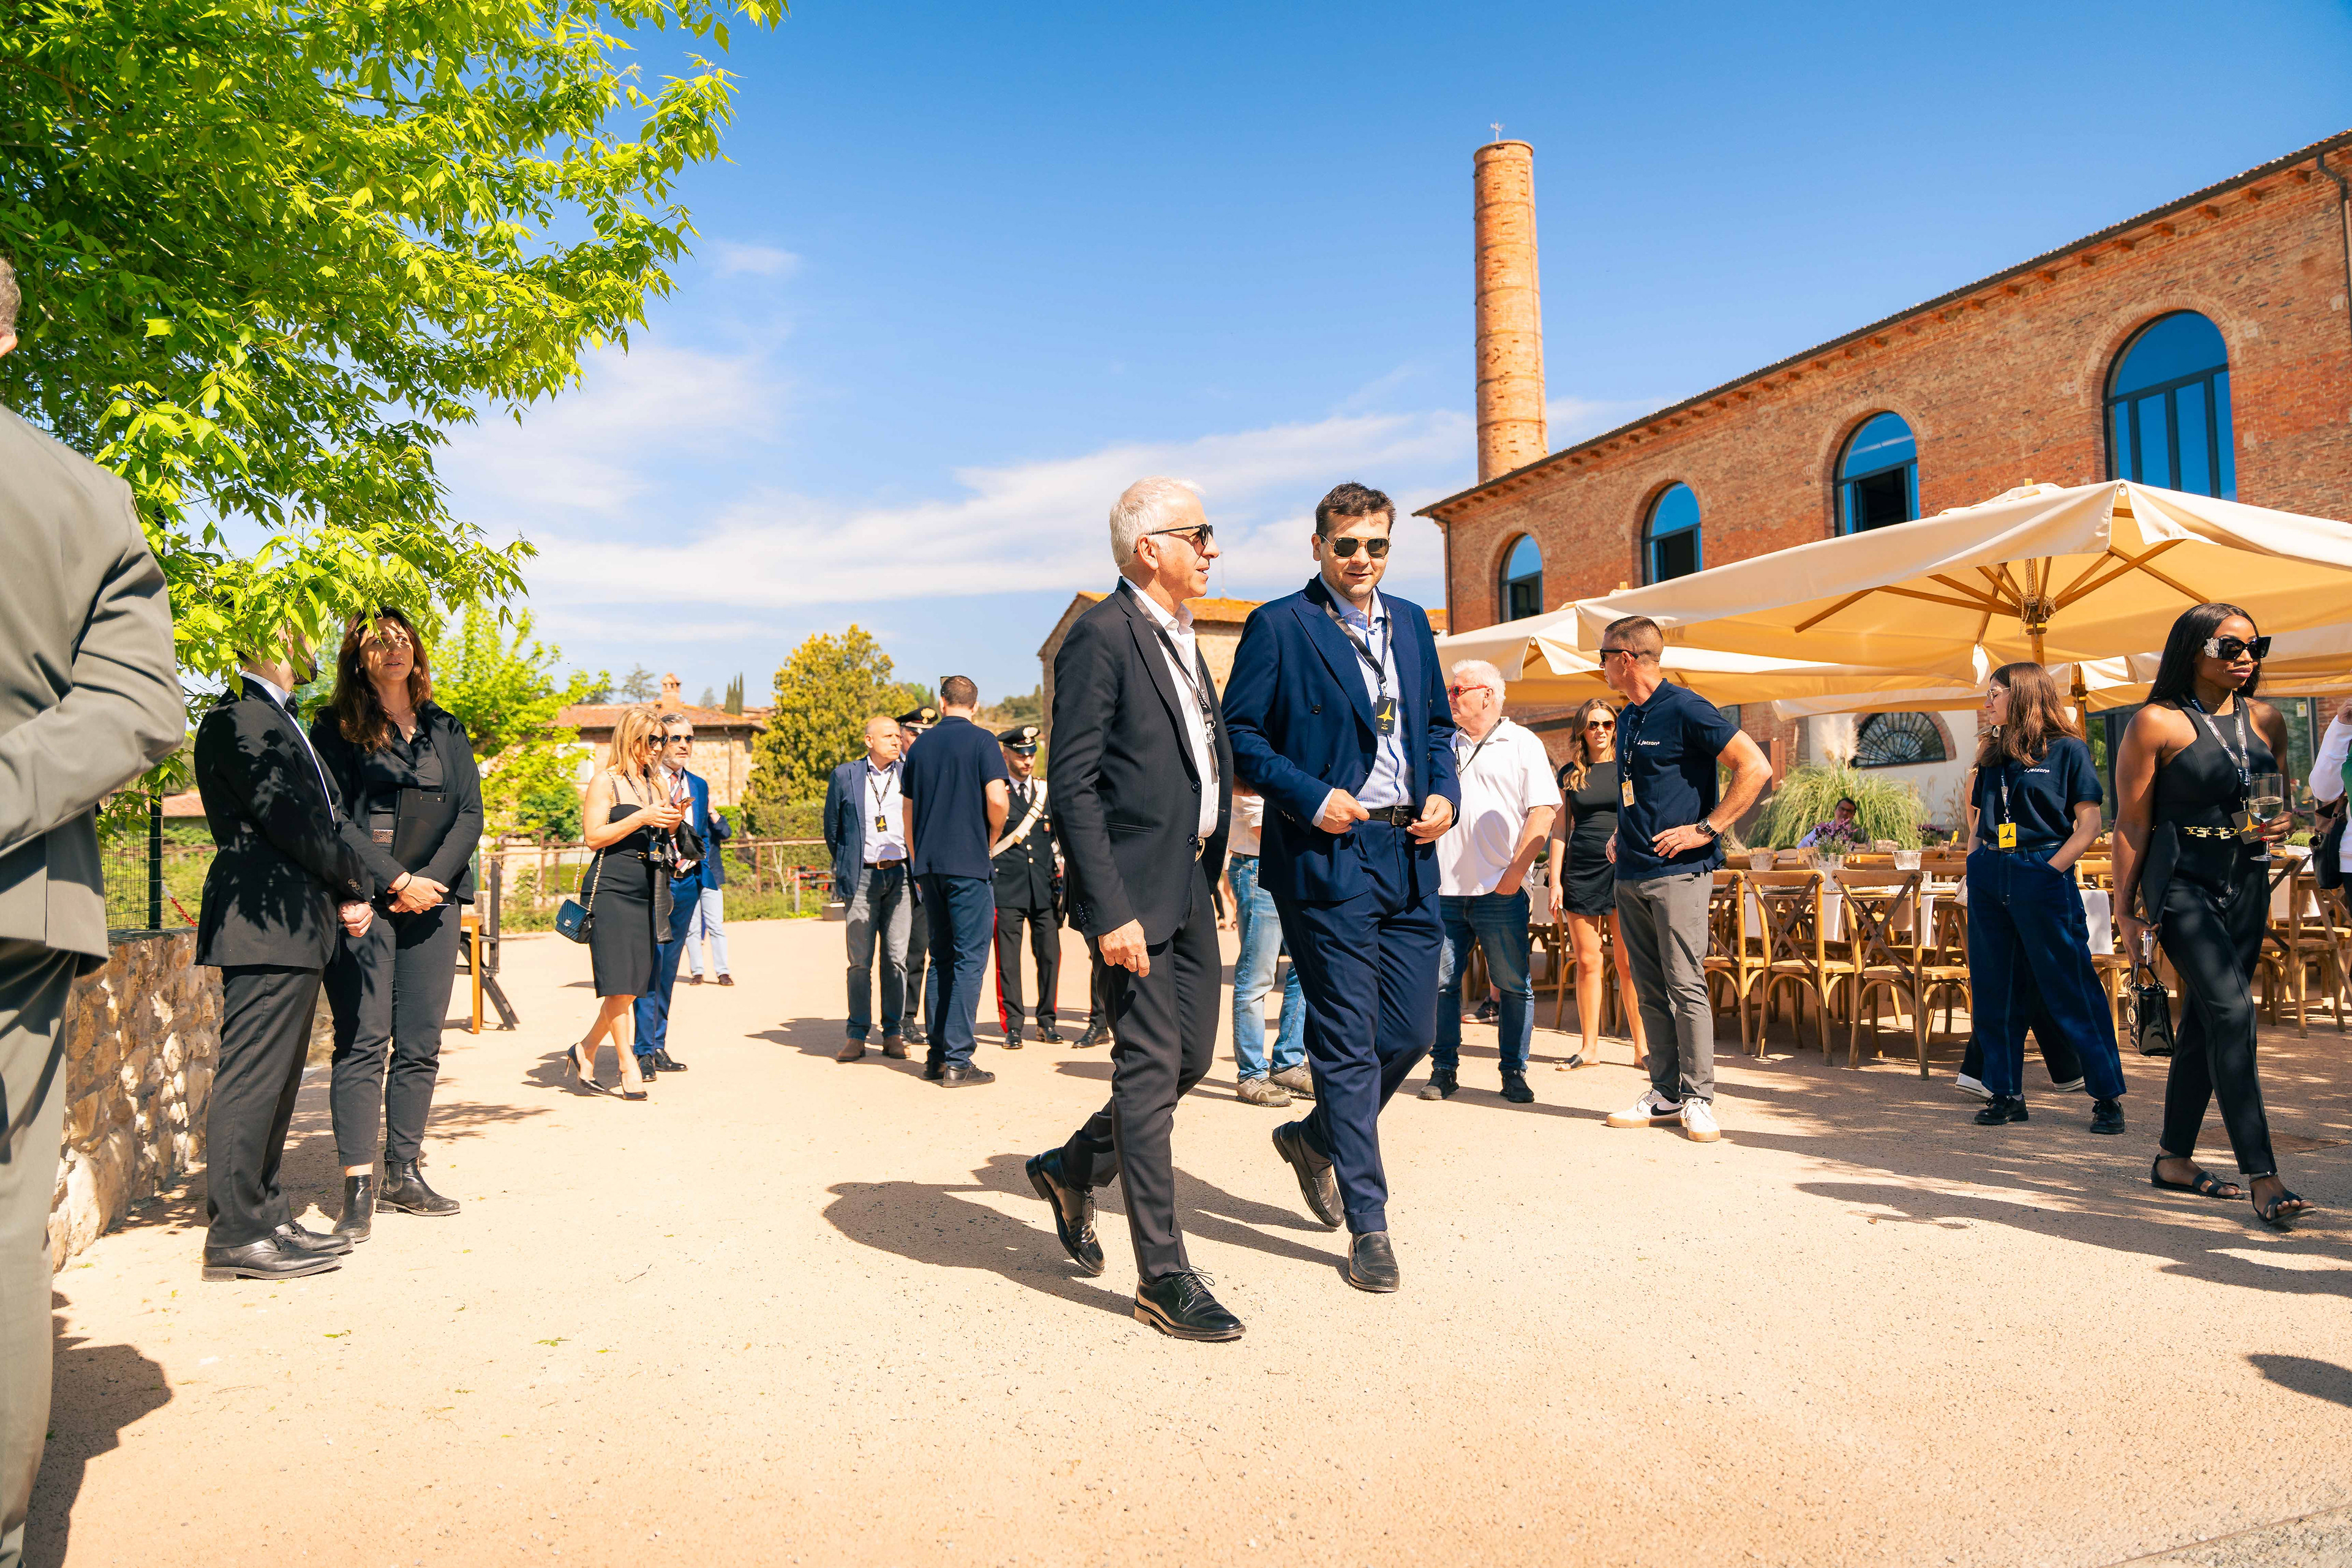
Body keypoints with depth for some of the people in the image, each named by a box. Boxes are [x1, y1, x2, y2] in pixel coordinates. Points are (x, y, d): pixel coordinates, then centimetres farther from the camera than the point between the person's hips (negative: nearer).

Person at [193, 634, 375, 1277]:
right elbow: (283, 817, -17)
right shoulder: (238, 718, -10)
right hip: (265, 927, -10)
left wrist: (348, 893, 11)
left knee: (275, 1078, 13)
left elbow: (315, 821, 22)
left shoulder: (277, 718, 22)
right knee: (250, 1074, -6)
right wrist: (355, 880, -7)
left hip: (295, 928, 10)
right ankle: (235, 1233, 0)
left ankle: (267, 1217, 21)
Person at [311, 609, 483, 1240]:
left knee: (420, 1045, 5)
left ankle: (404, 1175, 14)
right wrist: (397, 881, -13)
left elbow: (470, 814, 9)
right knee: (362, 1042, -6)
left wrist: (432, 880, -5)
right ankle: (358, 1189, -3)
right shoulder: (337, 729, 4)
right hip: (363, 901, -4)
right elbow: (333, 818, -5)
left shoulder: (446, 732, 16)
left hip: (433, 899, 4)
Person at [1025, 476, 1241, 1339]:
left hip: (1191, 886, 9)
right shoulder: (1102, 635, -12)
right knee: (1151, 1070, -2)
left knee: (1191, 1057, 13)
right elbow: (1072, 786, -17)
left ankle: (1072, 1168, 35)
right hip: (1136, 887, -9)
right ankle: (1164, 1277, 10)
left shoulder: (1182, 638, 17)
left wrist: (1211, 874, 16)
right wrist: (1109, 911, -22)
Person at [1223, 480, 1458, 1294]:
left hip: (1408, 855, 6)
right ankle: (1368, 1227, 12)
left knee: (1413, 1031, 10)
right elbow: (1240, 735, -5)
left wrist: (1445, 793, 4)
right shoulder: (1278, 626, -3)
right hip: (1326, 858, -6)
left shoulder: (1412, 624, 16)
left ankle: (1316, 1138, 36)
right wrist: (1310, 797, -16)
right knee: (1347, 1042, -1)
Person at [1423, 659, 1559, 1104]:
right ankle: (1444, 1069, 14)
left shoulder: (1523, 744, 4)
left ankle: (1514, 1074, 12)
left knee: (1514, 985, 2)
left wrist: (1516, 871, -12)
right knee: (1442, 981, 4)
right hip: (1443, 888, 4)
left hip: (1500, 890, -4)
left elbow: (1543, 812, -4)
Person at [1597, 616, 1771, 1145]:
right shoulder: (1627, 719, 16)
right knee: (1650, 990, 9)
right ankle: (1665, 1093, 15)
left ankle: (1699, 1098, 1)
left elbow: (1756, 768, -13)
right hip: (1632, 873, 8)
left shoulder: (1685, 709, -9)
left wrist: (1706, 829, -14)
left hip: (1678, 871, -8)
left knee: (1686, 985, -7)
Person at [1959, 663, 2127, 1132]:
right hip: (1989, 878, 6)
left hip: (2043, 876, -6)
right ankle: (2005, 1092, 14)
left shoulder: (2067, 750, -2)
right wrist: (1975, 864, 7)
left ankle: (2108, 1096, 6)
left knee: (2071, 989, -4)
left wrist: (2049, 869, -13)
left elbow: (2088, 823, -5)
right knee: (1995, 989, 7)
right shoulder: (1990, 756, 14)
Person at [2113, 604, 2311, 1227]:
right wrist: (2124, 907, -9)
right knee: (2231, 1011, -17)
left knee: (2205, 1023, 11)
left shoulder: (2267, 721, 10)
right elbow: (2132, 822, -7)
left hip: (2246, 884, 7)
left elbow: (2278, 798, 24)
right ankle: (2263, 1178, -16)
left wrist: (2279, 825, -1)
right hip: (2181, 885, -6)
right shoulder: (2156, 724, -8)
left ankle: (2174, 1159, 22)